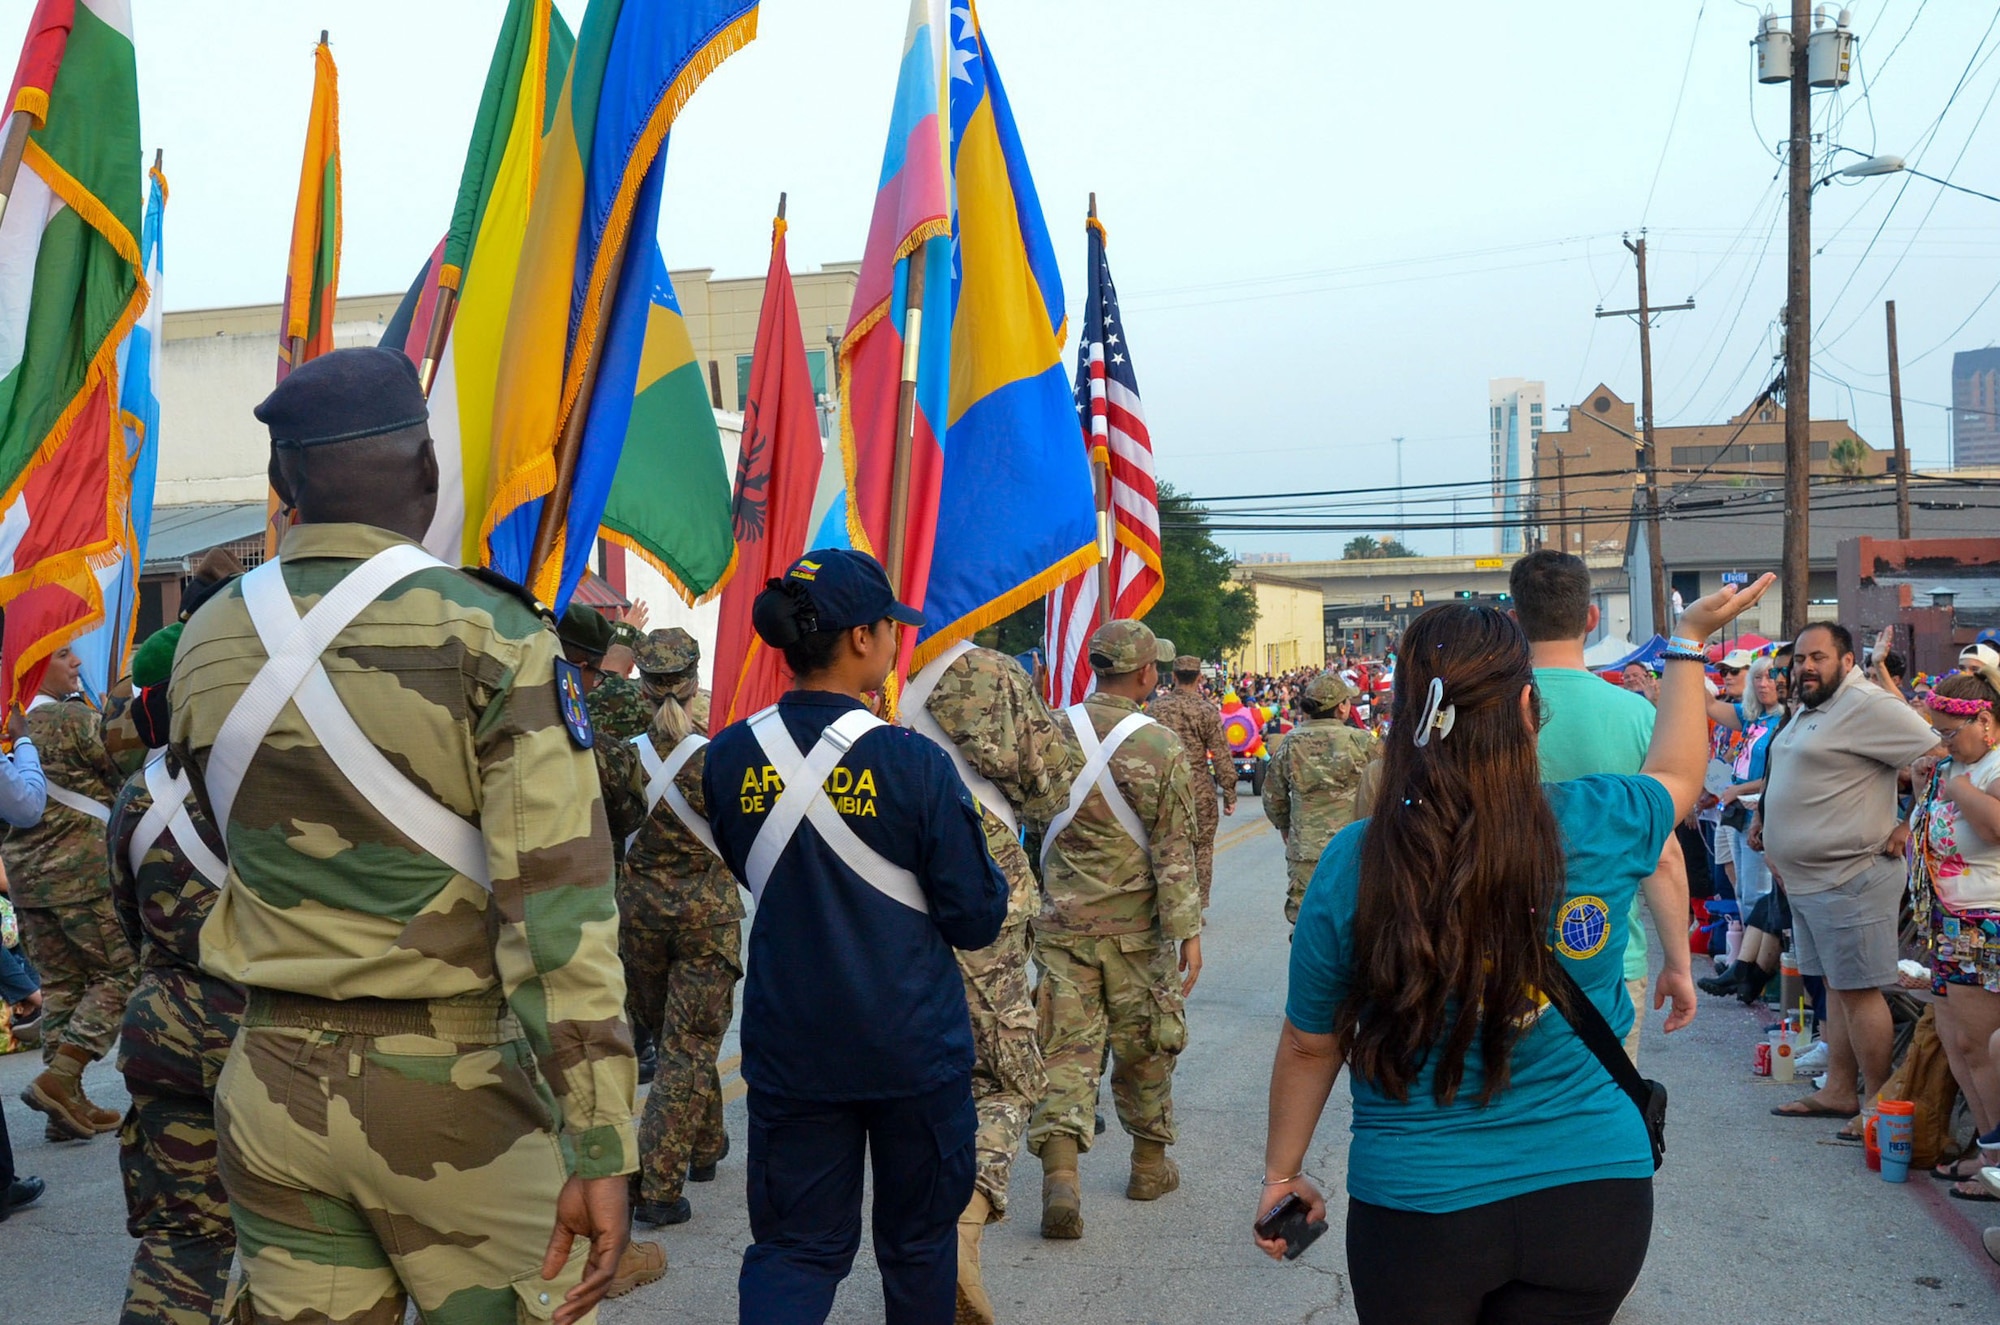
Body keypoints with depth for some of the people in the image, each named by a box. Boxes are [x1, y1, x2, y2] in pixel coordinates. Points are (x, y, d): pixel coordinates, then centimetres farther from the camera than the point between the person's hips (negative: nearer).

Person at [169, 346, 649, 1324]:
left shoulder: (205, 645, 2)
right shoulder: (489, 631, -14)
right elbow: (556, 900, -19)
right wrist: (599, 1150, -17)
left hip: (273, 1086, 5)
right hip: (450, 1090, -5)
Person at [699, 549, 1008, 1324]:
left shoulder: (730, 758, -5)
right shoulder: (913, 764, -17)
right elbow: (977, 921, -10)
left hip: (787, 1047, 3)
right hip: (911, 1047, -3)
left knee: (795, 1245, 11)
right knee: (918, 1239, 18)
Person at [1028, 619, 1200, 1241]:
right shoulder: (1161, 746, -10)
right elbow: (1174, 851, -11)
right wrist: (1188, 929, -7)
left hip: (1062, 921, 2)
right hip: (1135, 926, -1)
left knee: (1066, 1048, 2)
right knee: (1143, 1045, 15)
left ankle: (1059, 1174, -13)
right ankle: (1150, 1164, 30)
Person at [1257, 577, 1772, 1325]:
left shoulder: (1352, 866, -16)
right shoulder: (1602, 826, -13)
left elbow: (1310, 1045, -3)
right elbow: (1677, 776, 13)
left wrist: (1282, 1171, 12)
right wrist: (1689, 642, 26)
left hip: (1414, 1207, -1)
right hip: (1594, 1190, 1)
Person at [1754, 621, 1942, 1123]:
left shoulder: (1868, 706, -15)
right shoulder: (1808, 710, 15)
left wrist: (1908, 825, -17)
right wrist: (1766, 820, 19)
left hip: (1848, 879, -10)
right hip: (1806, 877, 10)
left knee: (1858, 990, -4)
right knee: (1837, 987, 15)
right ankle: (1838, 1091, 23)